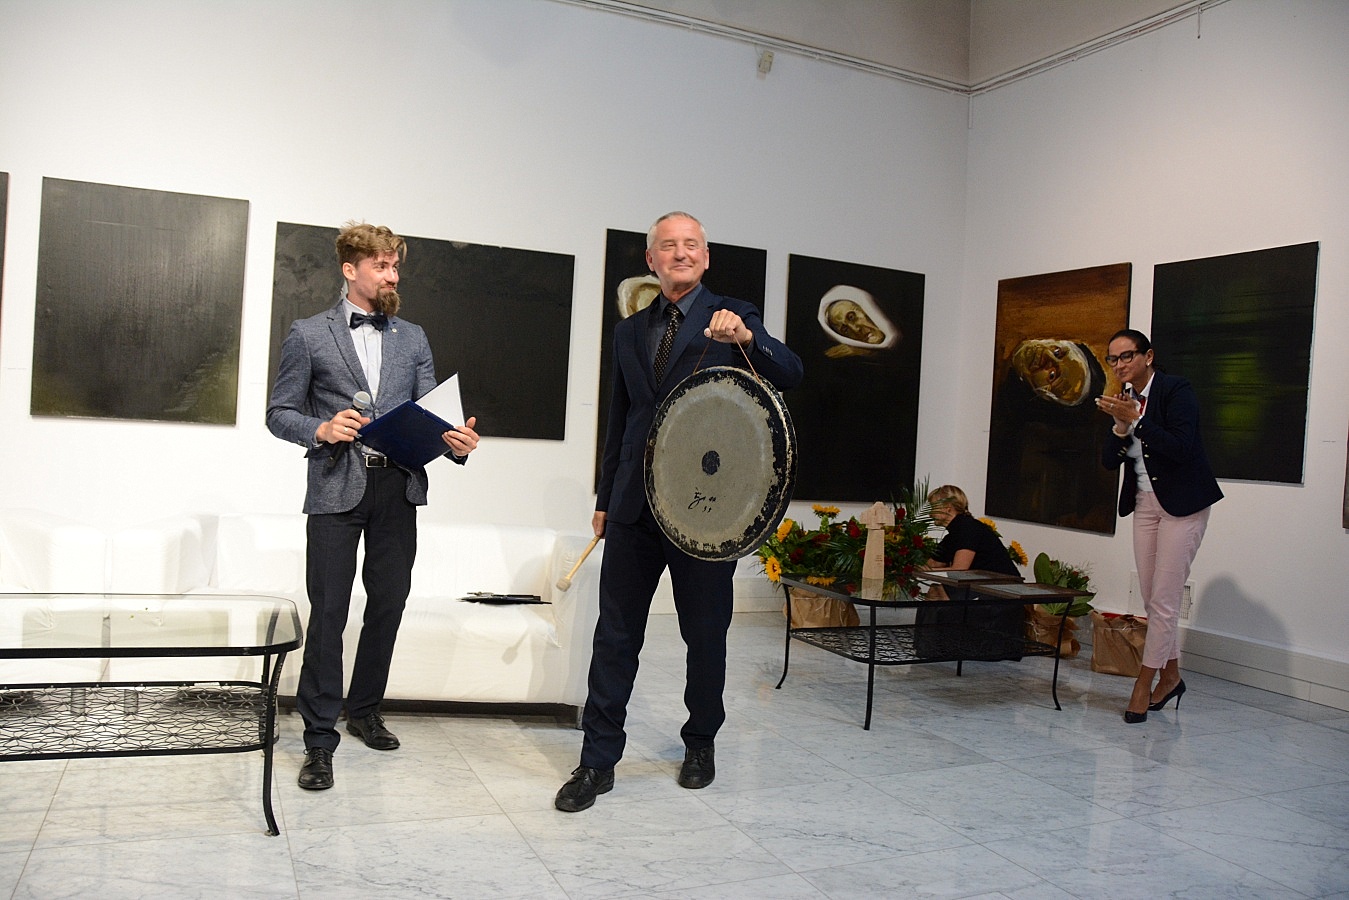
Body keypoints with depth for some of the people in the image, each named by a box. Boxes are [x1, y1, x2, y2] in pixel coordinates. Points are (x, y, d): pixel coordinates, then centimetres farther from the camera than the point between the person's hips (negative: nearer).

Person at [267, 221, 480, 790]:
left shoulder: (412, 338, 15)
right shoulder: (309, 335, 5)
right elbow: (279, 414, 4)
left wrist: (455, 441, -13)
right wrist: (322, 429, -16)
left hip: (398, 488, 4)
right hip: (337, 489, -3)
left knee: (388, 605, 10)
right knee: (329, 611, -3)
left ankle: (365, 712, 29)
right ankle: (320, 739, 7)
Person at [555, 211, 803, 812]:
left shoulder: (733, 317, 3)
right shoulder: (629, 331, 15)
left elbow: (790, 376, -12)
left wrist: (745, 338, -31)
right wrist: (605, 498, 19)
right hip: (635, 505, 3)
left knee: (706, 633, 9)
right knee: (615, 632, 3)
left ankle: (701, 743, 30)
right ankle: (597, 760, 13)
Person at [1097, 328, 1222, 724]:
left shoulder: (1176, 390, -13)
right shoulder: (1124, 399, 5)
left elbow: (1182, 447, -24)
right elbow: (1110, 461, 3)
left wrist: (1135, 420, -26)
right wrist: (1120, 426, -14)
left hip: (1182, 504, -7)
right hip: (1145, 502, 7)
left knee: (1164, 600, -5)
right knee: (1152, 599, 11)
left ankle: (1144, 683, 3)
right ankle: (1171, 676, 26)